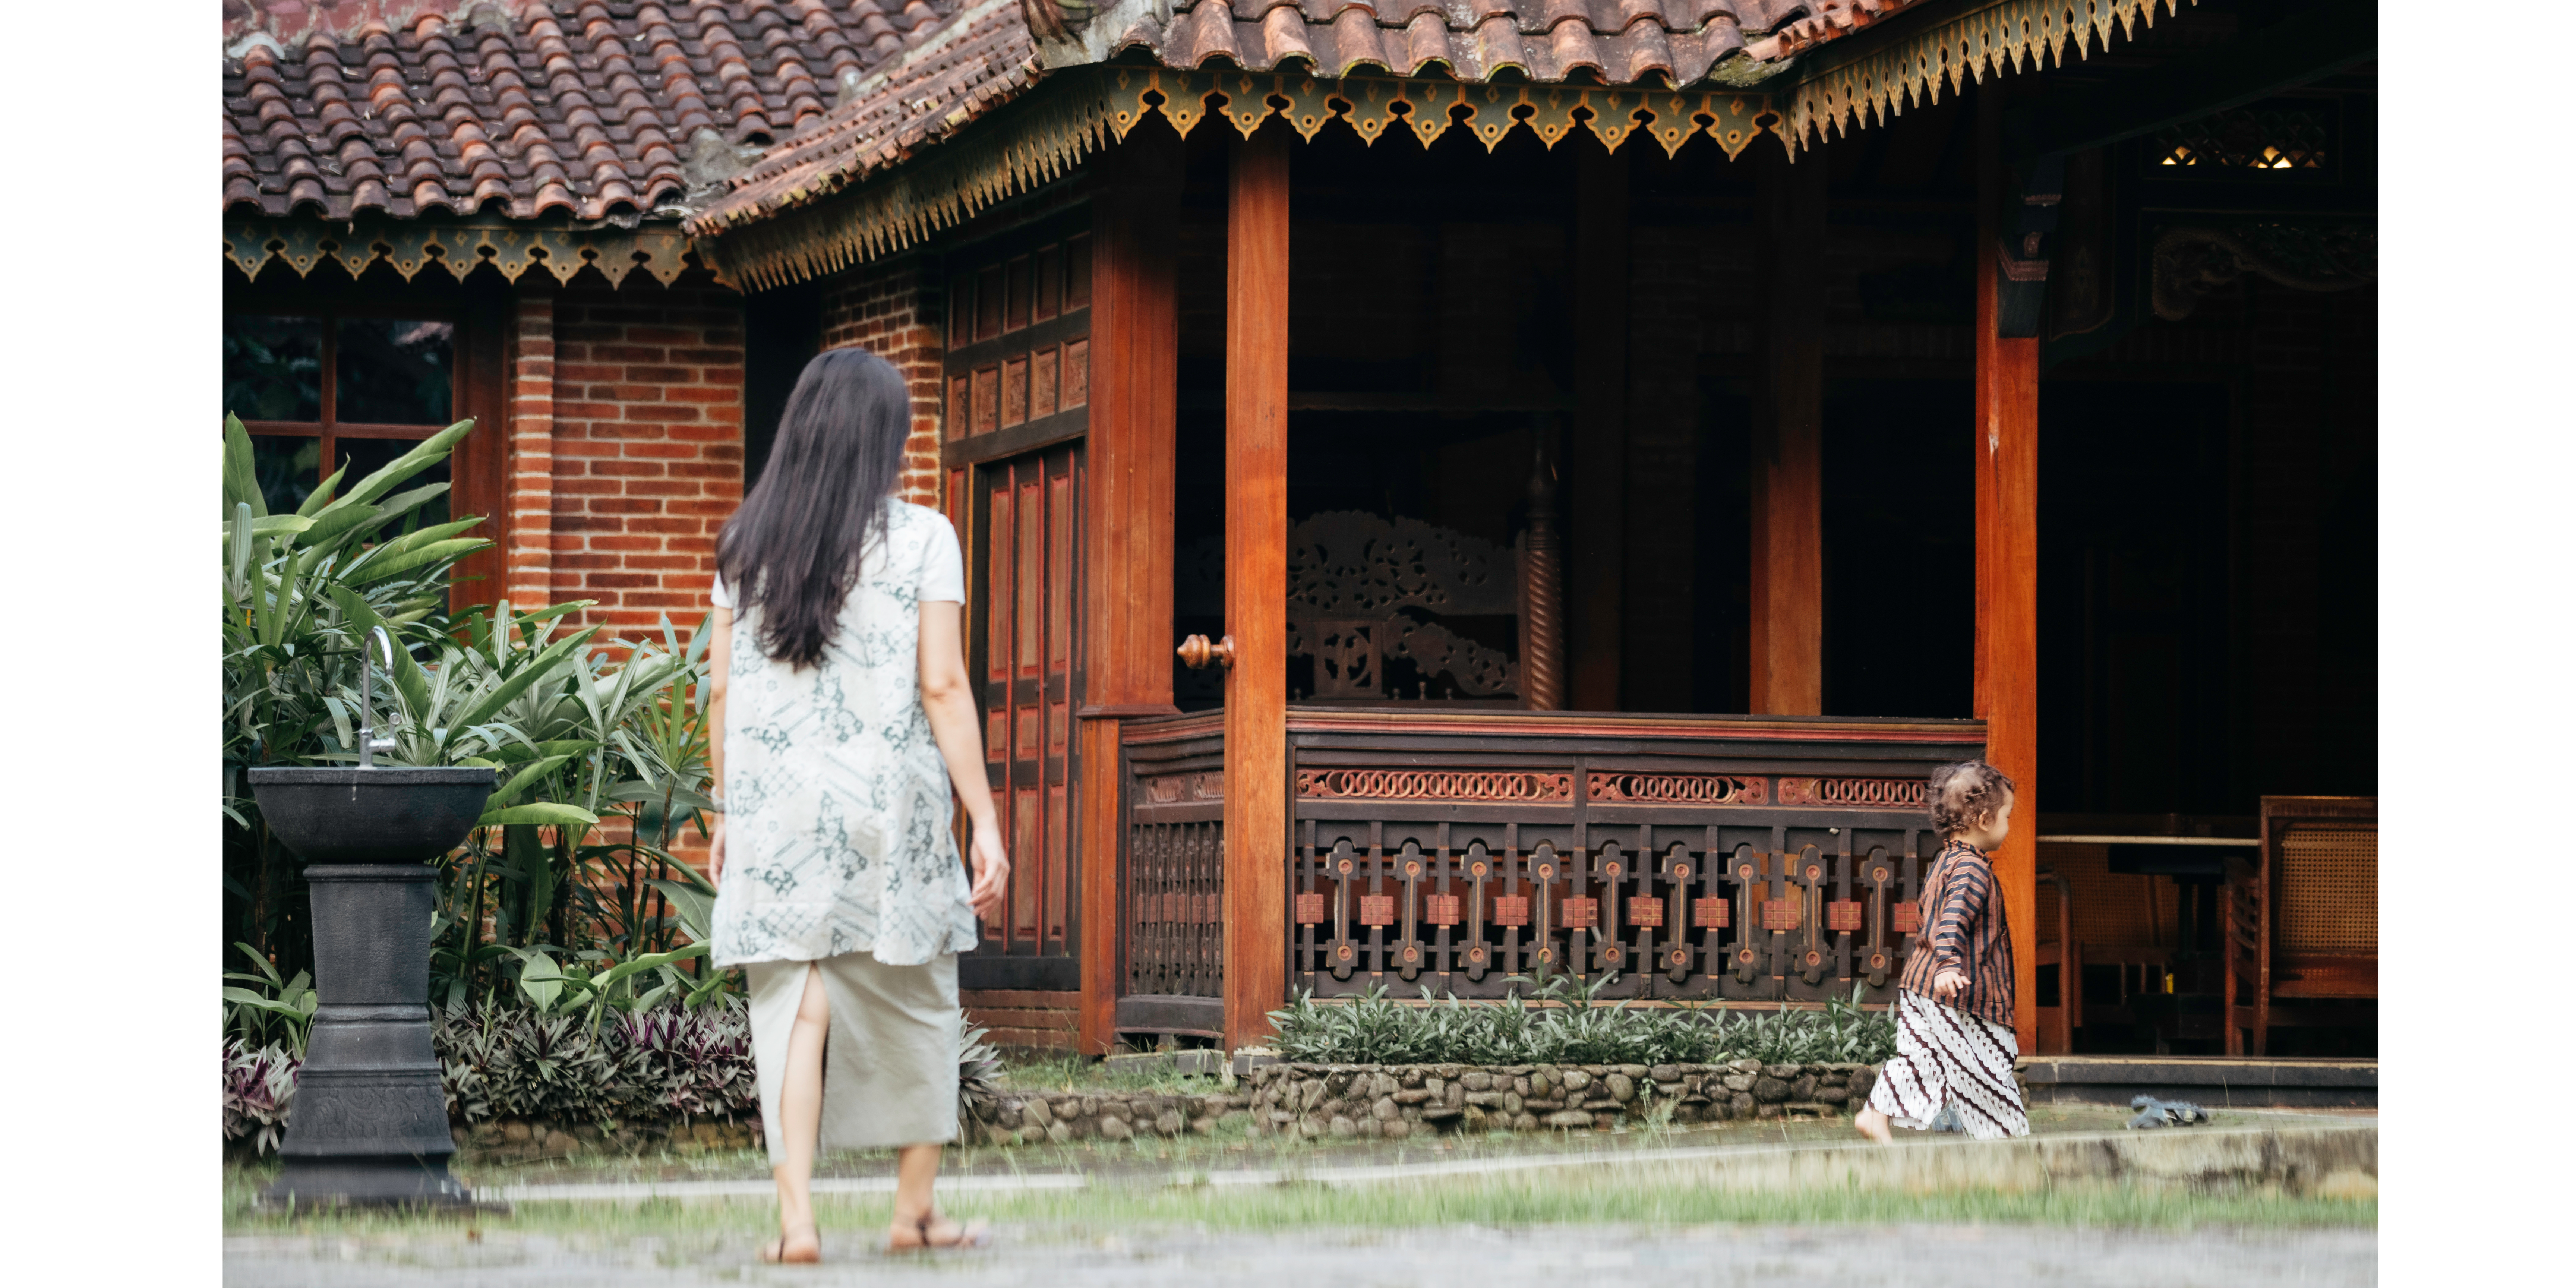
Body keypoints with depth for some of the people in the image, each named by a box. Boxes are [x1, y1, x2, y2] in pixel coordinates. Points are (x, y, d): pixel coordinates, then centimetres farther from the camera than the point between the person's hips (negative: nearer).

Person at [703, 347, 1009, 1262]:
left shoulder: (745, 544, 6)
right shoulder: (919, 540, -4)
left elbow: (722, 691, 6)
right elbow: (942, 689, -8)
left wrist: (726, 817, 15)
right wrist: (984, 820, -5)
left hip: (776, 808, 2)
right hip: (890, 805, -2)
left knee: (794, 1011, 1)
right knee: (912, 1011, 13)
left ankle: (796, 1218, -10)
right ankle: (914, 1211, 22)